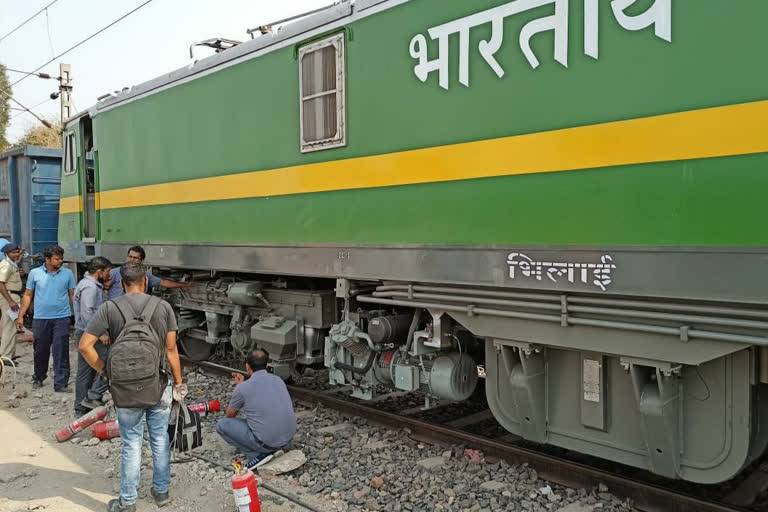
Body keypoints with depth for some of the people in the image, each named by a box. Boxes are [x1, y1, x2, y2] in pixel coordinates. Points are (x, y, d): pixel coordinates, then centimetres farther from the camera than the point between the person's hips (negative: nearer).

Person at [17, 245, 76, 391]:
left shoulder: (68, 274, 1)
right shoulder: (35, 273, 2)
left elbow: (72, 295, 5)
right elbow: (28, 295, 7)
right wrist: (21, 316, 4)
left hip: (62, 318, -1)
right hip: (41, 319, 1)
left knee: (61, 352, -3)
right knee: (40, 351, 14)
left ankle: (61, 384, 3)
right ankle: (38, 378, 35)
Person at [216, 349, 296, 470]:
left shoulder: (242, 388, -10)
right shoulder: (278, 380, 7)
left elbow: (229, 415, 10)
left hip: (267, 442, -7)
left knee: (221, 425, 7)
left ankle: (257, 455, -2)